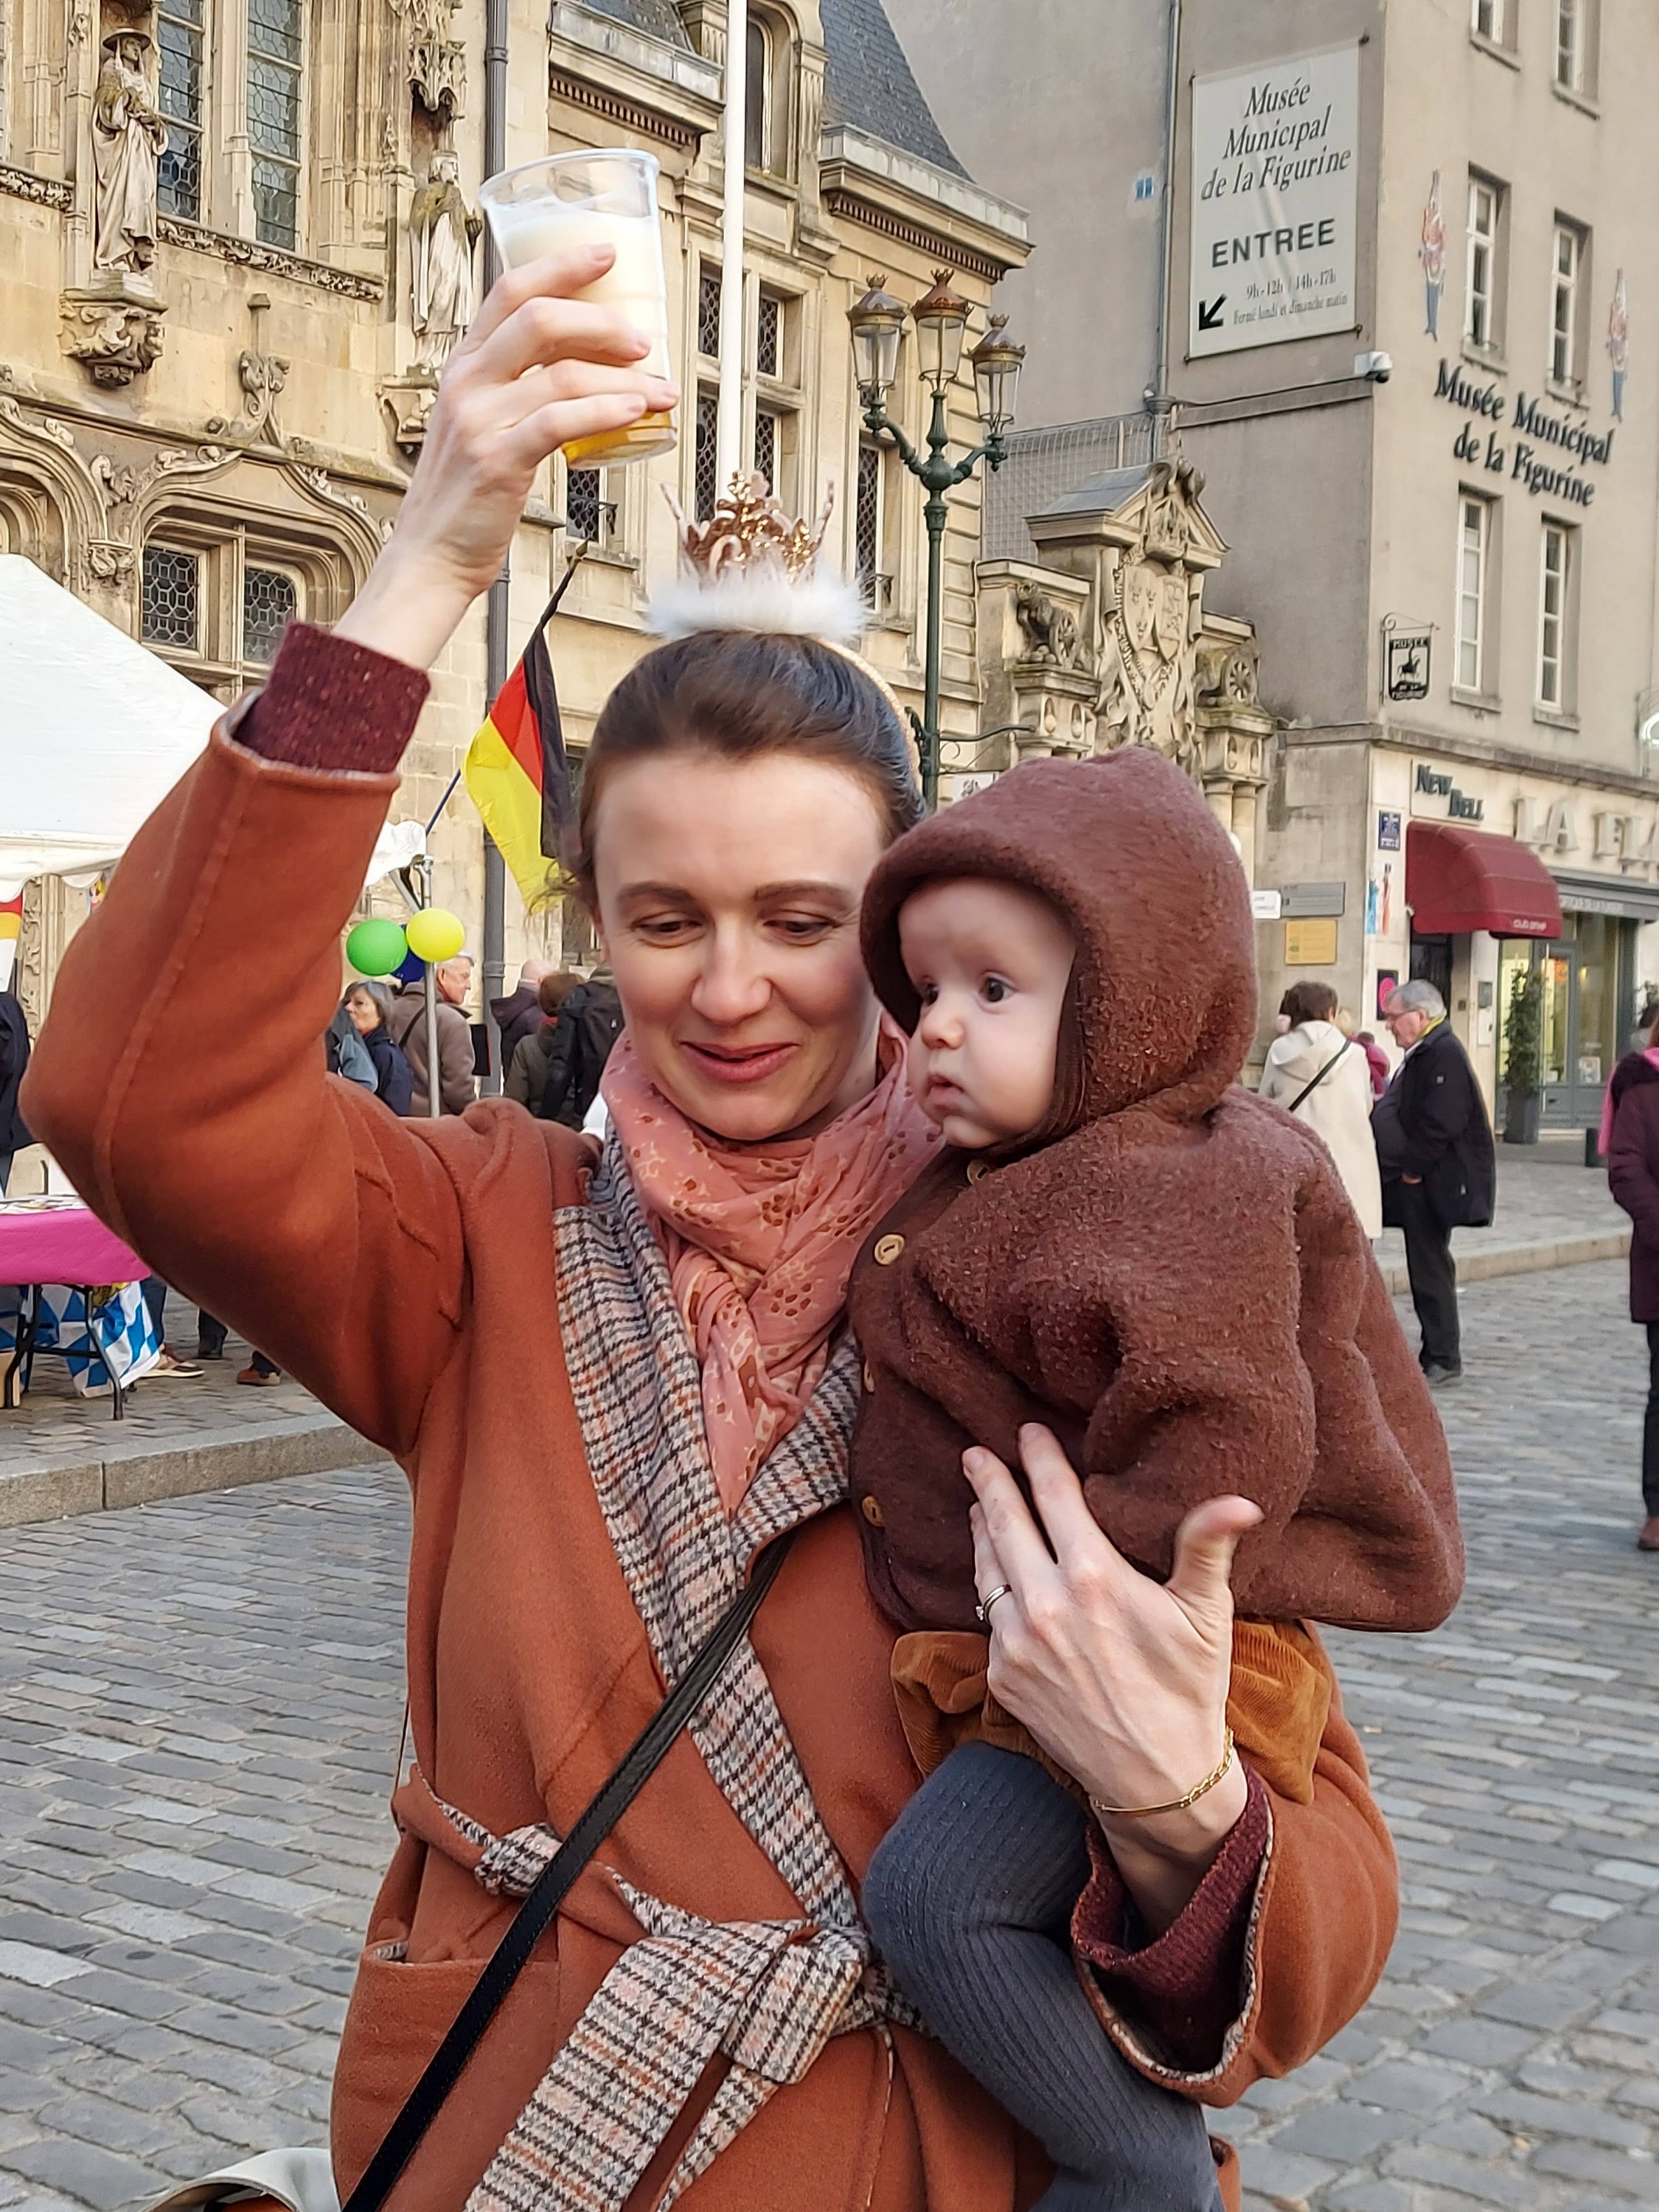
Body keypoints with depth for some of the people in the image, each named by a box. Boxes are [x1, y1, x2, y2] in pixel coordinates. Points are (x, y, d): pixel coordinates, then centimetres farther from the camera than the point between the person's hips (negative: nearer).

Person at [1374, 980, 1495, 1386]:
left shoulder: (1444, 1055, -17)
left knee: (1431, 1269, -5)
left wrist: (1413, 1168, -16)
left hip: (1435, 1184, -10)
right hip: (1419, 1180, 10)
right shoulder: (1423, 1053, 16)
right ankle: (1438, 1354, 20)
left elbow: (1441, 1124, -23)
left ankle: (1444, 1359, 3)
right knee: (1427, 1266, 13)